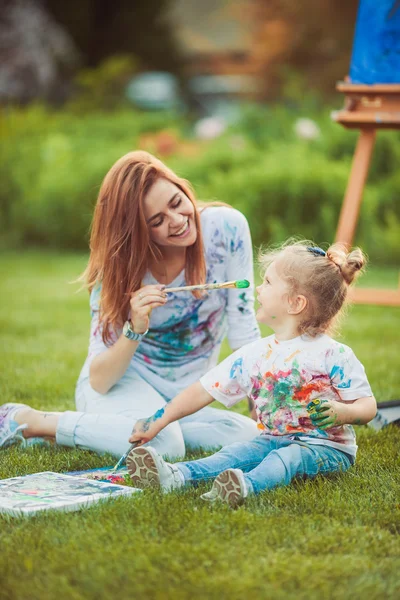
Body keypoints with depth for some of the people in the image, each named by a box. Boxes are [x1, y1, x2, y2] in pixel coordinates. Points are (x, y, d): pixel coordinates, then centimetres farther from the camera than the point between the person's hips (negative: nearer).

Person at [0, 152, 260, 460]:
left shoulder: (226, 228, -16)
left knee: (255, 439, -26)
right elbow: (99, 380, -16)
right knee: (162, 443, -36)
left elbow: (244, 331, -10)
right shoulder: (120, 267, -15)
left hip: (184, 398, 4)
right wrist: (134, 330, -34)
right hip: (120, 384, -4)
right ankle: (28, 420, -14)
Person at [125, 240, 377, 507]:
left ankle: (247, 485, -61)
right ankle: (177, 475, -42)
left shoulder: (333, 355, -9)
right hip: (274, 440, 5)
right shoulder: (255, 355, 6)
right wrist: (159, 421, 0)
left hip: (327, 447, -5)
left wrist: (341, 412, -30)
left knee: (288, 456, -33)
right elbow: (204, 390, 6)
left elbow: (368, 406, -8)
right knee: (238, 451, -20)